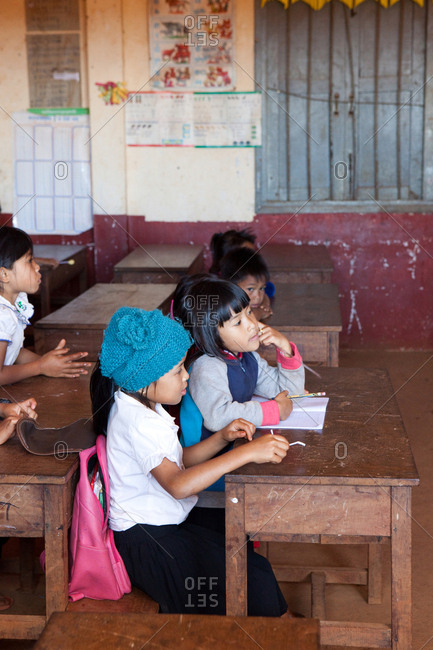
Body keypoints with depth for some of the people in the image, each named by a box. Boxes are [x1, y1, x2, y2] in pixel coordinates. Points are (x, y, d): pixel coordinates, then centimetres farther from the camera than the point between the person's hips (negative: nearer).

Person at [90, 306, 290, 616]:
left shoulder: (144, 406, 8)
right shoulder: (137, 422, -24)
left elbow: (178, 461, 14)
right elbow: (178, 484, -37)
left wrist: (221, 438, -2)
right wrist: (247, 453, -38)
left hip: (166, 527, 10)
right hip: (146, 541, -10)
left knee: (254, 565, 1)